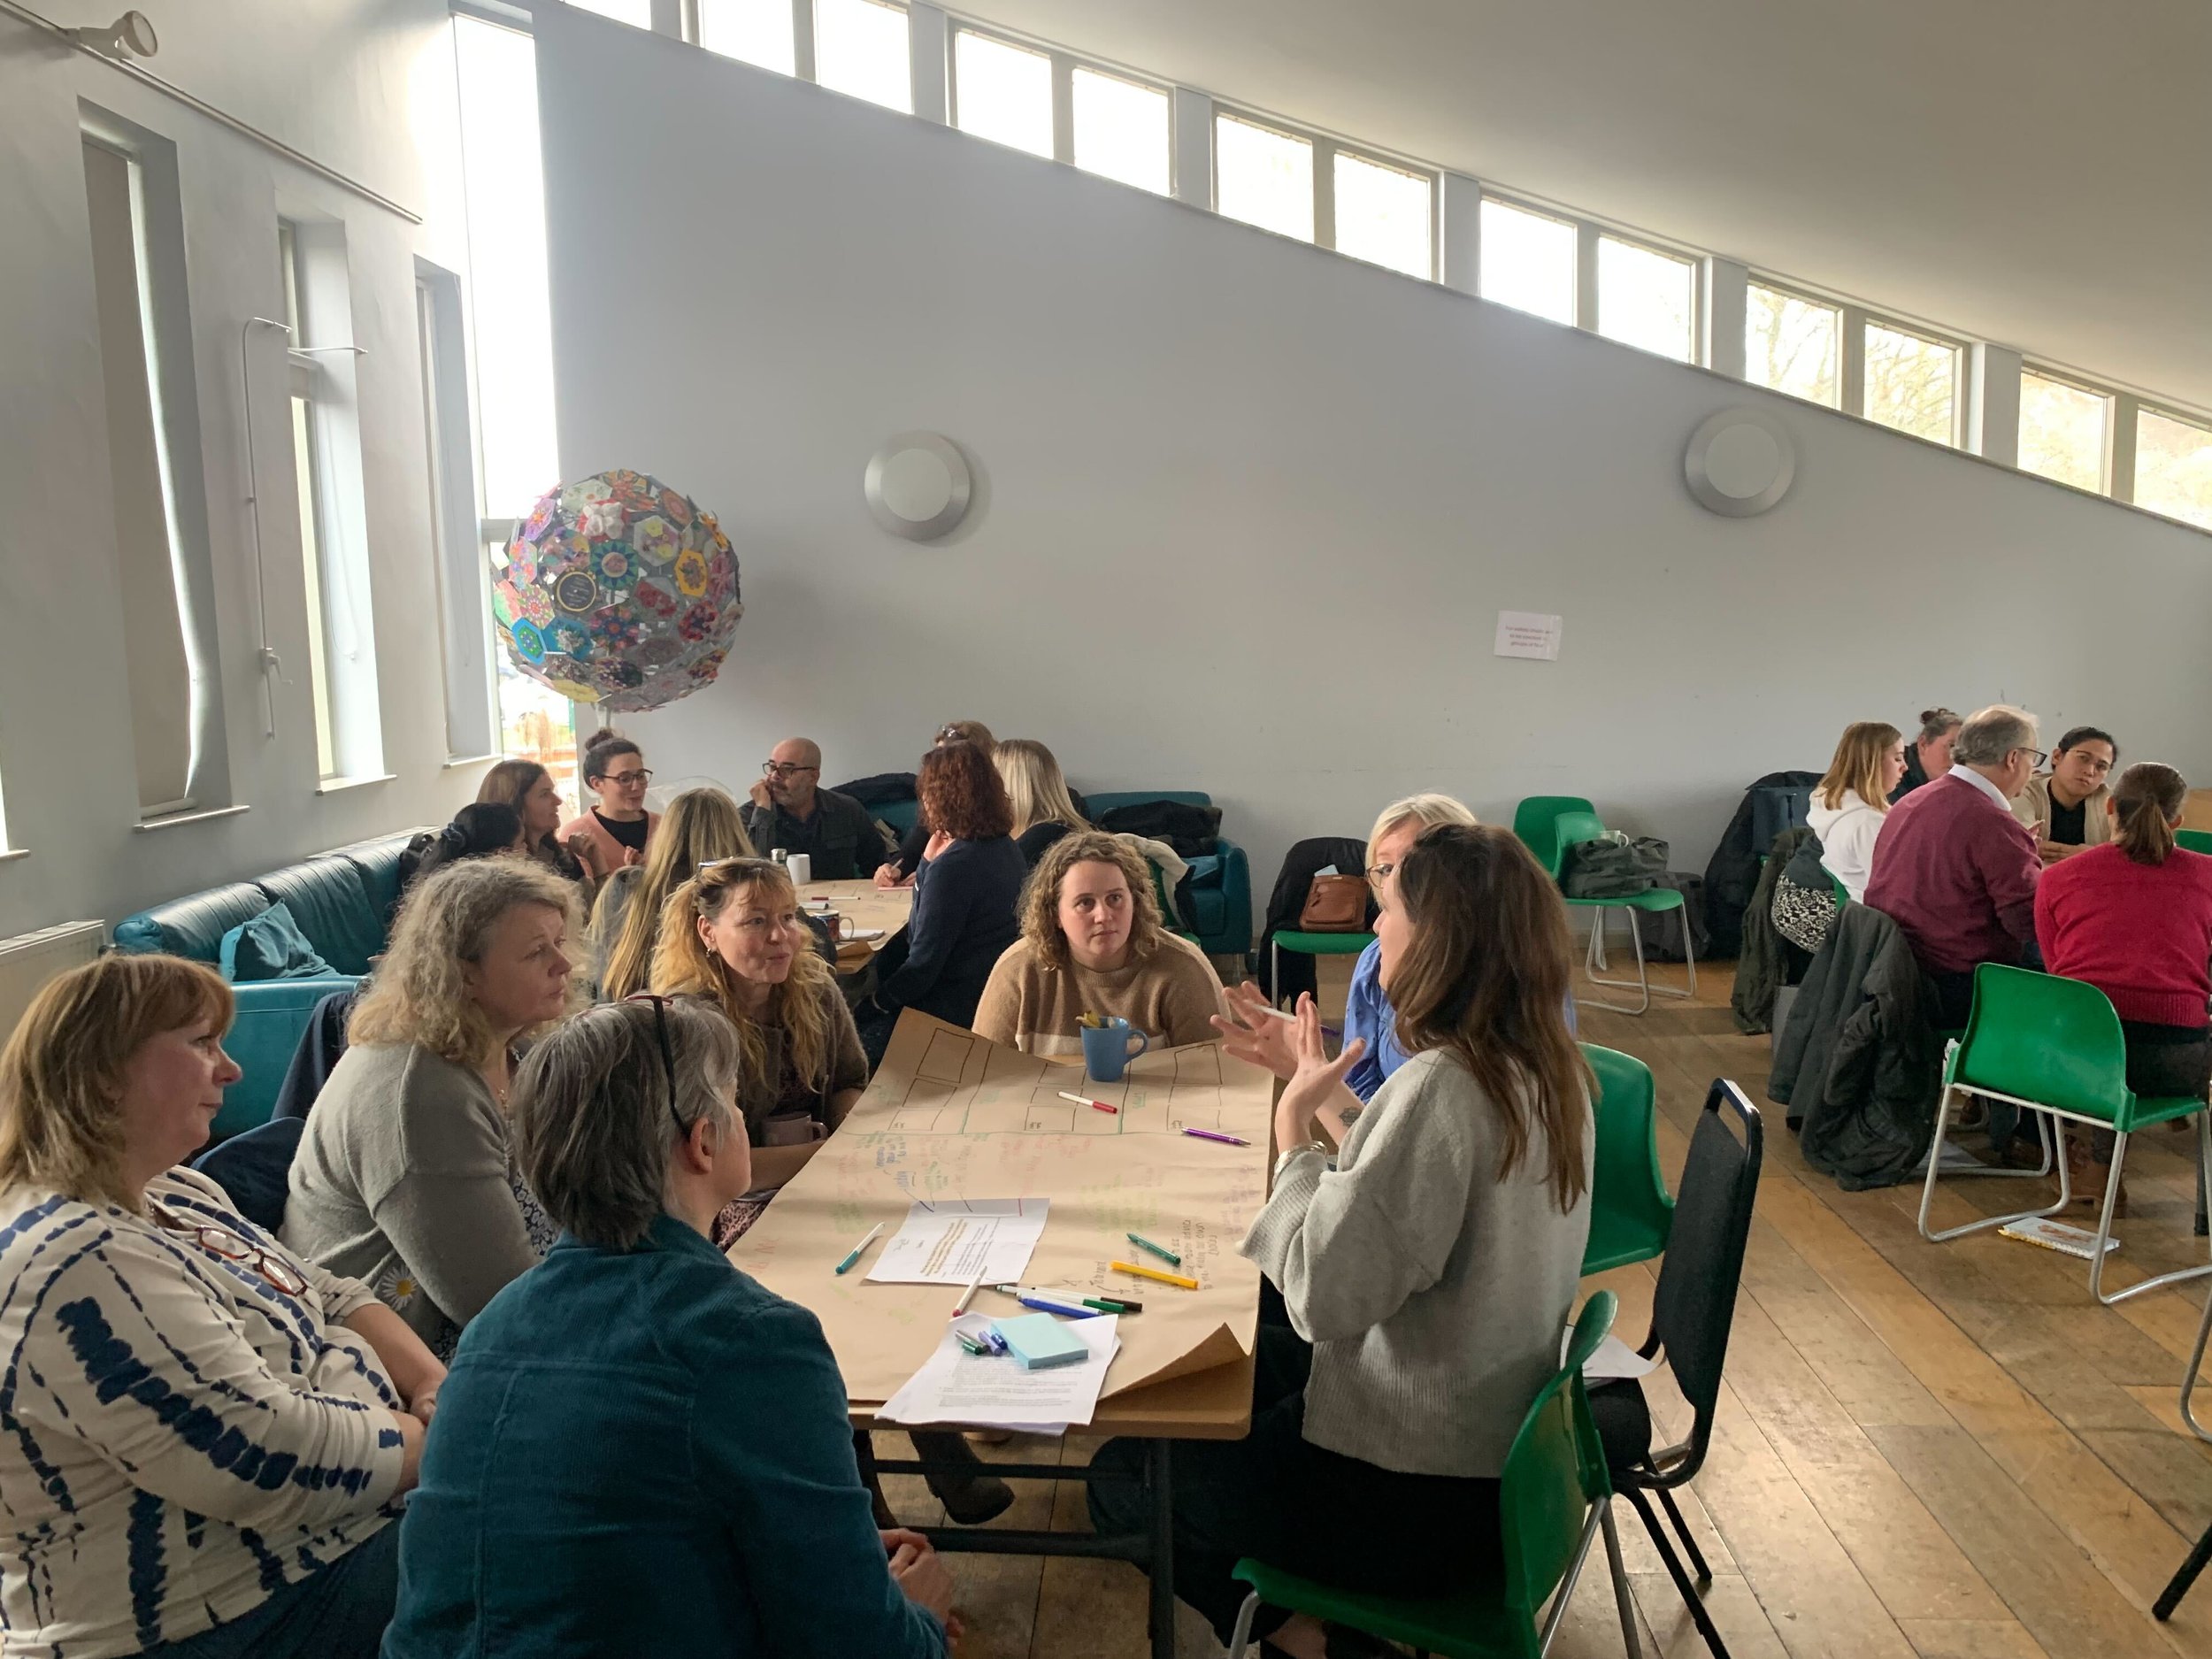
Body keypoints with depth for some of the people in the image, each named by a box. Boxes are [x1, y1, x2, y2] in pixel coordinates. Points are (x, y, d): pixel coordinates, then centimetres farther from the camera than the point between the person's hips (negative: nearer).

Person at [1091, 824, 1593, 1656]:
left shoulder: (1440, 1087, -29)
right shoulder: (1547, 1067, -2)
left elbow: (1325, 1297, -27)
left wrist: (1294, 1124, -18)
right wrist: (1334, 1102, 5)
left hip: (1413, 1497, -9)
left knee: (1121, 1473, 11)